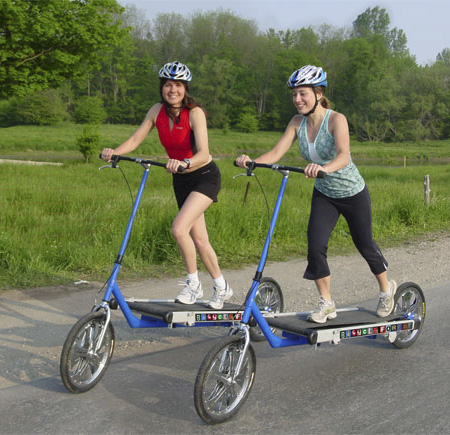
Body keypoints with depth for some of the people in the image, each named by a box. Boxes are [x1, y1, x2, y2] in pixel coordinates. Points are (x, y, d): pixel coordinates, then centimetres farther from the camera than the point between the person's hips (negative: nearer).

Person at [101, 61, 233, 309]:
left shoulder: (194, 112, -21)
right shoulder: (157, 111, -4)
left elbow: (203, 154, -33)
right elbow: (135, 139, -6)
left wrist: (185, 164, -52)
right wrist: (114, 152, -24)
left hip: (205, 176, -6)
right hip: (181, 180, 6)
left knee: (179, 228, -23)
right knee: (198, 238, 10)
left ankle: (193, 284, -4)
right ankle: (222, 287, 27)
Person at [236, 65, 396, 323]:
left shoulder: (336, 119, -24)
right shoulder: (298, 123, -8)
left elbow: (343, 155, -40)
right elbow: (276, 153, -17)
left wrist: (325, 167, -61)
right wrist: (251, 161, -36)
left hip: (353, 193, -4)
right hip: (324, 195, 4)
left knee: (365, 245, 12)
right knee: (315, 247, -12)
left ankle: (387, 288, 39)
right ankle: (326, 304, 5)